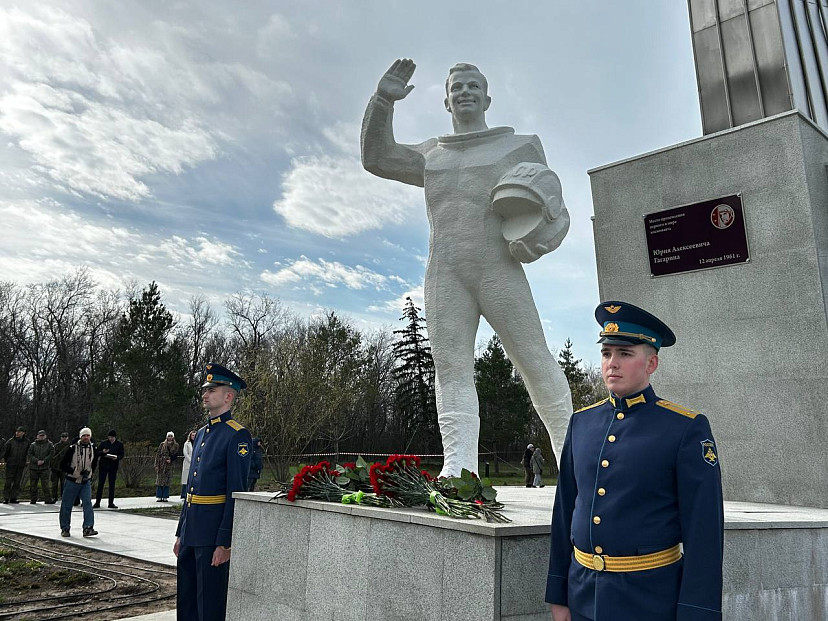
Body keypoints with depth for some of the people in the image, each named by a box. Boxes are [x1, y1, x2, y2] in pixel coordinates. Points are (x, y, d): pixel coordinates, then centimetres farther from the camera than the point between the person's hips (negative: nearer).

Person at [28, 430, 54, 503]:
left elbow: (51, 455, 0)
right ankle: (33, 499, 19)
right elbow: (30, 455, 1)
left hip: (45, 467, -2)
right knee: (33, 484, 8)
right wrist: (37, 461, -13)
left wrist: (44, 461, -12)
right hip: (33, 467, 2)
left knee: (45, 484, -8)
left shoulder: (49, 444, 5)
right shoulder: (33, 445, 9)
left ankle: (48, 499, -7)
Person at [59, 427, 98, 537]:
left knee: (87, 503, -11)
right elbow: (63, 465, -7)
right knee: (67, 505, 5)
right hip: (72, 481, -2)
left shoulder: (93, 449, 3)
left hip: (86, 482, 2)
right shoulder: (73, 448, -9)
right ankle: (65, 529, 21)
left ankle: (88, 528, -12)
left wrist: (89, 472, 5)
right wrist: (75, 471, -16)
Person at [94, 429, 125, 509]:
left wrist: (117, 457, -18)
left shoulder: (120, 444, 3)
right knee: (100, 484, 1)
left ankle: (111, 503, 10)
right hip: (103, 465, 0)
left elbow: (122, 455, 3)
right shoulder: (103, 443, 3)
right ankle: (97, 502, 9)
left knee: (112, 484, 4)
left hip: (113, 466, 0)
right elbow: (97, 453, 4)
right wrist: (103, 452, -16)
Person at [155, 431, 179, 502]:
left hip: (169, 465, 0)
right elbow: (158, 455, 2)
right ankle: (159, 497, 5)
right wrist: (157, 465, -5)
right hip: (161, 464, 0)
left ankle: (165, 497, 7)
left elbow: (176, 455, 9)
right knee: (159, 479, -1)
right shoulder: (162, 444, 4)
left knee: (166, 481, 1)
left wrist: (170, 460, -9)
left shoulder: (176, 445, 6)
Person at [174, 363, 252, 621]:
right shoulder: (201, 434, 14)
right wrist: (180, 533, 18)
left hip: (213, 534, -9)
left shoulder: (238, 436, -14)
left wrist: (224, 542, -19)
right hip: (191, 531, 9)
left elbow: (236, 492, -17)